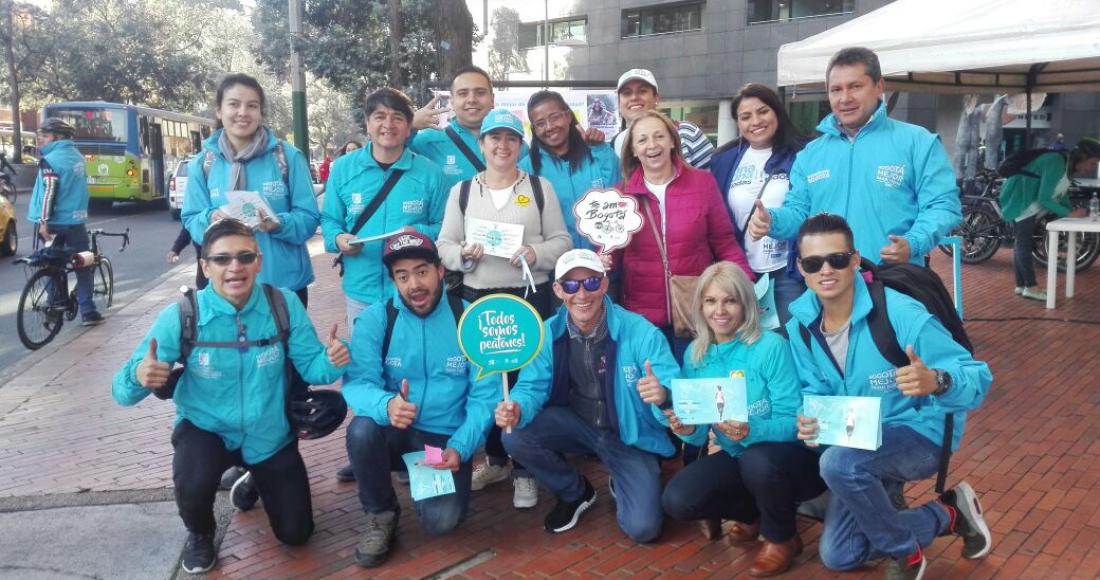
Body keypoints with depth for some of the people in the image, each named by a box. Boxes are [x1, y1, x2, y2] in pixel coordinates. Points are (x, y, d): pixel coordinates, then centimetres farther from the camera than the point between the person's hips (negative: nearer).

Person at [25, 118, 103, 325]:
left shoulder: (51, 160, -11)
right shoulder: (77, 156, 10)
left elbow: (49, 192, -19)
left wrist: (43, 221, -19)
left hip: (55, 221, -5)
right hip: (76, 219, 5)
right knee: (83, 266, 7)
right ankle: (88, 312, 4)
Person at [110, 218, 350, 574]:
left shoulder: (285, 305, -17)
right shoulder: (179, 317, -21)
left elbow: (310, 366, -13)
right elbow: (123, 391, -19)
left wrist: (332, 361, -36)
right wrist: (140, 377, -43)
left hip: (270, 437, 2)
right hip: (206, 431, -2)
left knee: (295, 534, 9)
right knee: (193, 485, -35)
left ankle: (254, 481, 44)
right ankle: (200, 535, 4)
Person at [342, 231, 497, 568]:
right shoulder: (375, 319, -7)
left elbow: (485, 395, -9)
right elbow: (357, 383, -18)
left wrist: (460, 447, -23)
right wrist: (385, 405, -41)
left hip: (447, 440, -1)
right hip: (395, 433, 1)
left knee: (441, 521, -23)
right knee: (362, 430, -32)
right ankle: (381, 514, -3)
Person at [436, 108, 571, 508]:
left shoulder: (540, 187, 5)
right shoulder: (461, 190, 9)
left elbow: (562, 241, 4)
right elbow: (444, 245, 7)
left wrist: (536, 254, -16)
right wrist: (463, 254, -14)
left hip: (530, 298, -2)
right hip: (477, 299, 2)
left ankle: (524, 470, 14)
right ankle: (495, 458, 29)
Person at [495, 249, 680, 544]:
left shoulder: (640, 332, -22)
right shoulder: (548, 333, -10)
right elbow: (533, 386, -8)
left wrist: (663, 396, -51)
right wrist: (517, 408, -33)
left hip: (629, 436, -3)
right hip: (576, 424, 3)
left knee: (643, 528, -18)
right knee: (515, 436, -22)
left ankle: (621, 485, 22)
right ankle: (575, 492, 8)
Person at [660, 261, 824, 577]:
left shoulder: (771, 347, -19)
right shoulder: (696, 354, -3)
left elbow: (793, 422, -20)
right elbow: (700, 433, -2)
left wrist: (752, 431, -39)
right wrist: (688, 429, -25)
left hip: (793, 457, -5)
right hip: (736, 458, 5)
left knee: (757, 459, -38)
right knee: (676, 500, -17)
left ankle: (782, 537, -4)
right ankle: (755, 513, 13)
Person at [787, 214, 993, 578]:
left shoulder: (900, 314, -26)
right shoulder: (800, 327, -9)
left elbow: (978, 377, -23)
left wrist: (935, 381, -46)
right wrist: (808, 419, -20)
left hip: (920, 434, -6)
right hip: (860, 449, 7)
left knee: (837, 463, -37)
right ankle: (947, 516, 23)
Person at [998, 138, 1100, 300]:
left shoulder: (1066, 164, 4)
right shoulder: (1057, 163, -25)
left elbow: (1059, 194, 13)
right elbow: (1044, 198, -27)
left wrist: (1074, 211, -2)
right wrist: (1070, 214, -24)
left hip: (1028, 202, 10)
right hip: (1020, 200, -10)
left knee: (1022, 243, 11)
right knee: (1024, 243, -9)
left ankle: (1021, 285, 15)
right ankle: (1031, 287, -7)